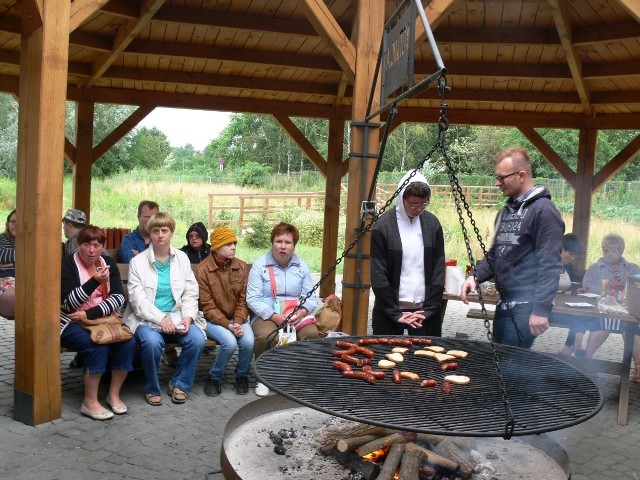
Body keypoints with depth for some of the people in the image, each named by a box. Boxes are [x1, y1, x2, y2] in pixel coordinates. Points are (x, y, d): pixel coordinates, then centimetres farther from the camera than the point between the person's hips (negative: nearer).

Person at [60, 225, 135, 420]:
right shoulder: (68, 264, -7)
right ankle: (89, 402, -19)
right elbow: (69, 305, -17)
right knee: (98, 344, -32)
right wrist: (95, 281, -30)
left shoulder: (108, 263, 6)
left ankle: (114, 394, -6)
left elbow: (119, 297, -5)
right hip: (72, 324, -4)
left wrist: (91, 314, -19)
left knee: (128, 341, -22)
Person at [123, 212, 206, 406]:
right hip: (147, 319, -3)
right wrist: (161, 319, -22)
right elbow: (138, 299, -10)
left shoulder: (182, 258, 8)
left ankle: (179, 384, 1)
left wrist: (188, 316, -12)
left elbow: (190, 293, 6)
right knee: (152, 341, -34)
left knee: (197, 338, -24)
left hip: (176, 316, 3)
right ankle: (152, 389, -6)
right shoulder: (137, 262, -2)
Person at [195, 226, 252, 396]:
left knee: (248, 342, -25)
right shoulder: (202, 270, -12)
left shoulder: (242, 267, 0)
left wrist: (238, 322, -16)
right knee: (230, 342, -30)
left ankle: (242, 375, 5)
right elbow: (207, 307, -12)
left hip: (237, 318, 3)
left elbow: (243, 300, 1)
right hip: (213, 319, -3)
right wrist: (228, 325, -22)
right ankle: (214, 378, -3)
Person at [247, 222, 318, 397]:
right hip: (266, 315, -2)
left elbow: (310, 298, 7)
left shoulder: (302, 266, 11)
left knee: (311, 333, -27)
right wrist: (274, 316, -21)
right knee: (265, 335, -34)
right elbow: (253, 299, -9)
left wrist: (302, 312, -15)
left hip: (296, 315, 3)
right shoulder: (260, 265, -1)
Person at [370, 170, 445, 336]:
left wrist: (429, 309, -4)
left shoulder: (432, 223, 3)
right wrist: (395, 313, -11)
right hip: (390, 312, -2)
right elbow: (378, 274, -8)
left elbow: (439, 269, 3)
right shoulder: (383, 226, -7)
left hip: (425, 311, 3)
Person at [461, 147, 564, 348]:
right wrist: (475, 276, 4)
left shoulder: (543, 210, -12)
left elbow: (550, 265, -18)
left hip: (525, 307, -9)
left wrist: (541, 309, -22)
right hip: (505, 303, 9)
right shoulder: (506, 211, 15)